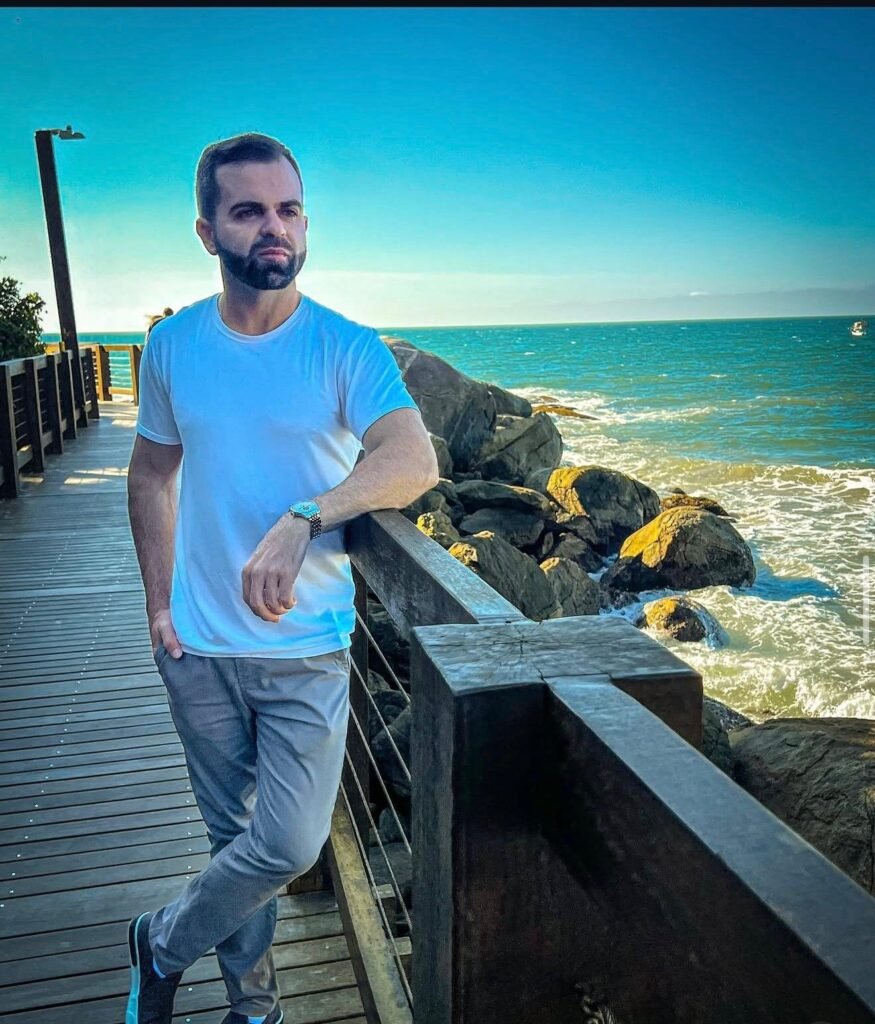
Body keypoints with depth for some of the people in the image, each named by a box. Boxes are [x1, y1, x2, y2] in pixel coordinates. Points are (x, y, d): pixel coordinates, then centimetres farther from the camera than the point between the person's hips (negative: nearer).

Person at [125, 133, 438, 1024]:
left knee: (290, 846, 1)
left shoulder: (346, 349, -9)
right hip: (198, 647, 2)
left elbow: (414, 461, -25)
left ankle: (161, 944, 32)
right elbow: (151, 473, 12)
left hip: (307, 649, -2)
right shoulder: (172, 345, 0)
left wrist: (303, 519, -39)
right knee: (235, 835, 16)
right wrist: (159, 602, 5)